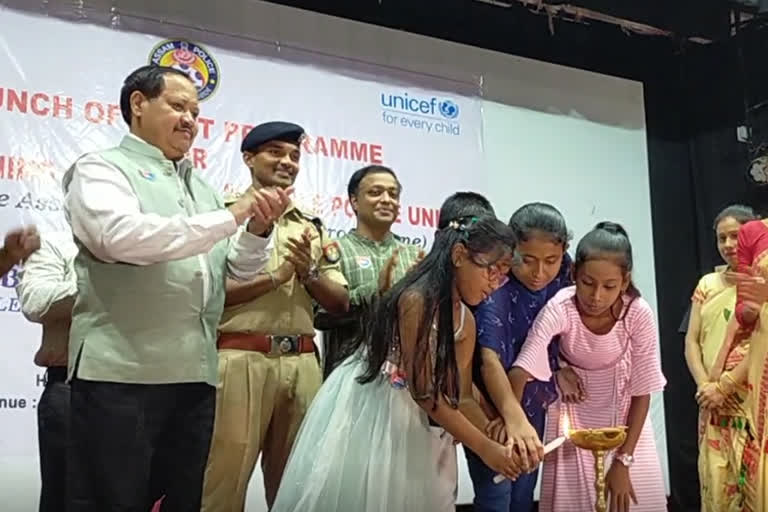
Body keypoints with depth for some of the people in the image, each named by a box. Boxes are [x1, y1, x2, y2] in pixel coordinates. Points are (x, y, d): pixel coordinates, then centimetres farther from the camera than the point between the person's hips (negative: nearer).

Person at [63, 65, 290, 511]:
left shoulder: (200, 185, 20)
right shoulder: (101, 169, 2)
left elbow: (239, 270, 19)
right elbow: (121, 236, -19)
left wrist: (258, 229, -2)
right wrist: (232, 216, -16)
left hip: (195, 375, 6)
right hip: (121, 372, -6)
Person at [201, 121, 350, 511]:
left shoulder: (312, 226, 17)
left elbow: (340, 303, 14)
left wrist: (309, 273, -3)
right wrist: (275, 277, -10)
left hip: (302, 363, 5)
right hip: (241, 358, -5)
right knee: (225, 479, 0)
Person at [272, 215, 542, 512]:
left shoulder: (465, 321, -1)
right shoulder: (417, 300, -26)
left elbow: (459, 393, 3)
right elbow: (424, 393, -26)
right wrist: (485, 448, -22)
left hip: (403, 413, 8)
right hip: (362, 403, -8)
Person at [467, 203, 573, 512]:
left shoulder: (562, 272, -11)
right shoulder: (493, 287, -29)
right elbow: (490, 360, -38)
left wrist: (559, 367, -5)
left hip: (533, 402, 6)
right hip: (490, 405, -6)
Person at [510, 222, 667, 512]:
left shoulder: (639, 314, -26)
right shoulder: (560, 309, -31)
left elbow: (642, 392, -16)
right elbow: (520, 371, -40)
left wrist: (623, 460, -15)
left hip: (623, 413, 1)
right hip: (574, 409, -1)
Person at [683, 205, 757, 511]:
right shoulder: (708, 284, 12)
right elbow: (692, 340, 9)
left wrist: (725, 386, -14)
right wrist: (703, 384, -7)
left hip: (753, 403, -4)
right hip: (714, 405, 4)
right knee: (716, 483, 5)